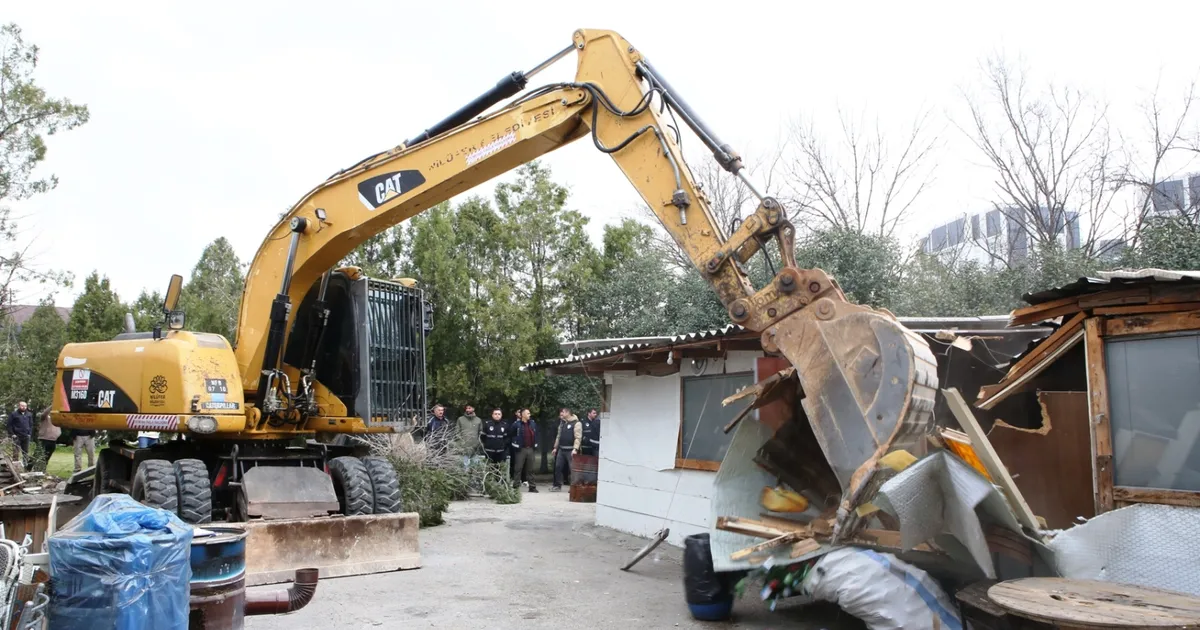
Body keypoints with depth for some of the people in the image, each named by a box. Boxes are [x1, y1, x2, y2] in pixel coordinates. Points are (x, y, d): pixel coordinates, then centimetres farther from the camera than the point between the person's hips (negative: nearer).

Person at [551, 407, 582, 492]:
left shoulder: (576, 423, -10)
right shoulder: (562, 423, 16)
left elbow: (578, 437, -17)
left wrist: (575, 449, -26)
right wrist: (555, 447, 19)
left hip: (570, 450, -7)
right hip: (561, 450, 8)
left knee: (572, 469, -3)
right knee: (558, 467, 8)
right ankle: (557, 485, 16)